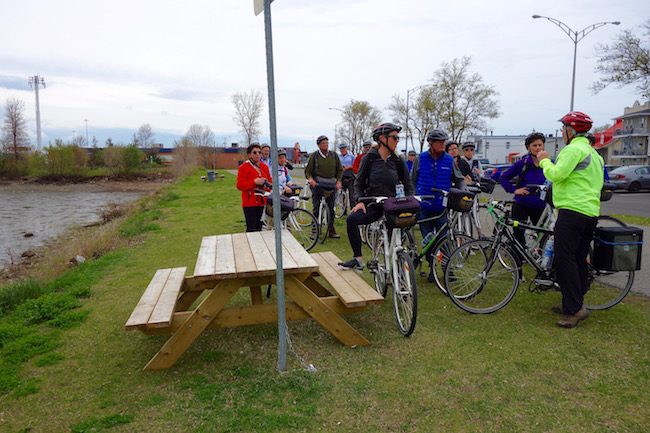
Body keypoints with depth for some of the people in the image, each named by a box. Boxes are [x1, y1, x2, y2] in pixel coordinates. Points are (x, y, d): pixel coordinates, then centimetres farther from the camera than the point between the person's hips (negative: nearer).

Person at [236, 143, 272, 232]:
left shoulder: (264, 167, 12)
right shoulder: (244, 167, -6)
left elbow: (269, 181, 19)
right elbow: (240, 185, -11)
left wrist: (267, 183, -6)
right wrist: (254, 182, -22)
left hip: (261, 201, 6)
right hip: (250, 202, -6)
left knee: (259, 227, 10)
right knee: (251, 229, -9)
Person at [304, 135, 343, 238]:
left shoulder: (334, 155, 7)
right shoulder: (314, 156, 0)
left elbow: (340, 170, 12)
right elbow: (307, 171, 2)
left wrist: (338, 181, -2)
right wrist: (310, 179, -17)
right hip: (317, 184, -2)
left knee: (331, 208, 5)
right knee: (316, 208, 1)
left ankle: (331, 230, 14)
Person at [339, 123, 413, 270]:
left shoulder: (398, 161, 4)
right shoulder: (370, 158, -1)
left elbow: (408, 186, 9)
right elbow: (358, 183, 2)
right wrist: (360, 201, -14)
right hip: (373, 205, -2)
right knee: (352, 219, -25)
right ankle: (358, 259, -14)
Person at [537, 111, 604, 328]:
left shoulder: (574, 149, -9)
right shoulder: (593, 152, 24)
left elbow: (556, 174, -20)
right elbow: (597, 183, 28)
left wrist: (544, 161, -3)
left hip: (572, 211, -10)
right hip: (591, 212, 10)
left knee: (564, 259, -9)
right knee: (579, 259, 13)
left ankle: (574, 309, -10)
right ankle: (576, 305, 20)